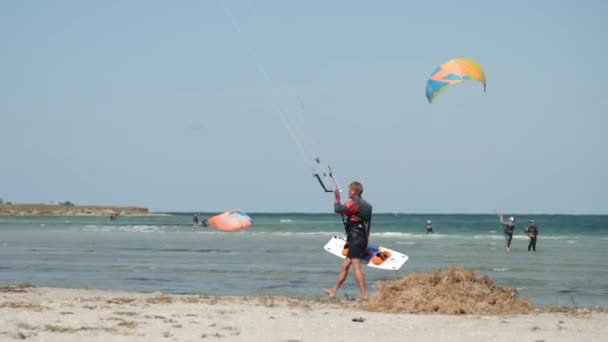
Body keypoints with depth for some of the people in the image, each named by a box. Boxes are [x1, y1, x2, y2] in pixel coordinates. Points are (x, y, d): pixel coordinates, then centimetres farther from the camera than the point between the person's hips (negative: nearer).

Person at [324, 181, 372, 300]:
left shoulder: (354, 203, -12)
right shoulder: (366, 205, 17)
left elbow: (338, 209, -21)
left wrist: (337, 198, -5)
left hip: (355, 240, -10)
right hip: (363, 239, 10)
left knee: (356, 267, -13)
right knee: (344, 266, 16)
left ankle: (363, 294, -19)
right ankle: (333, 291, 23)